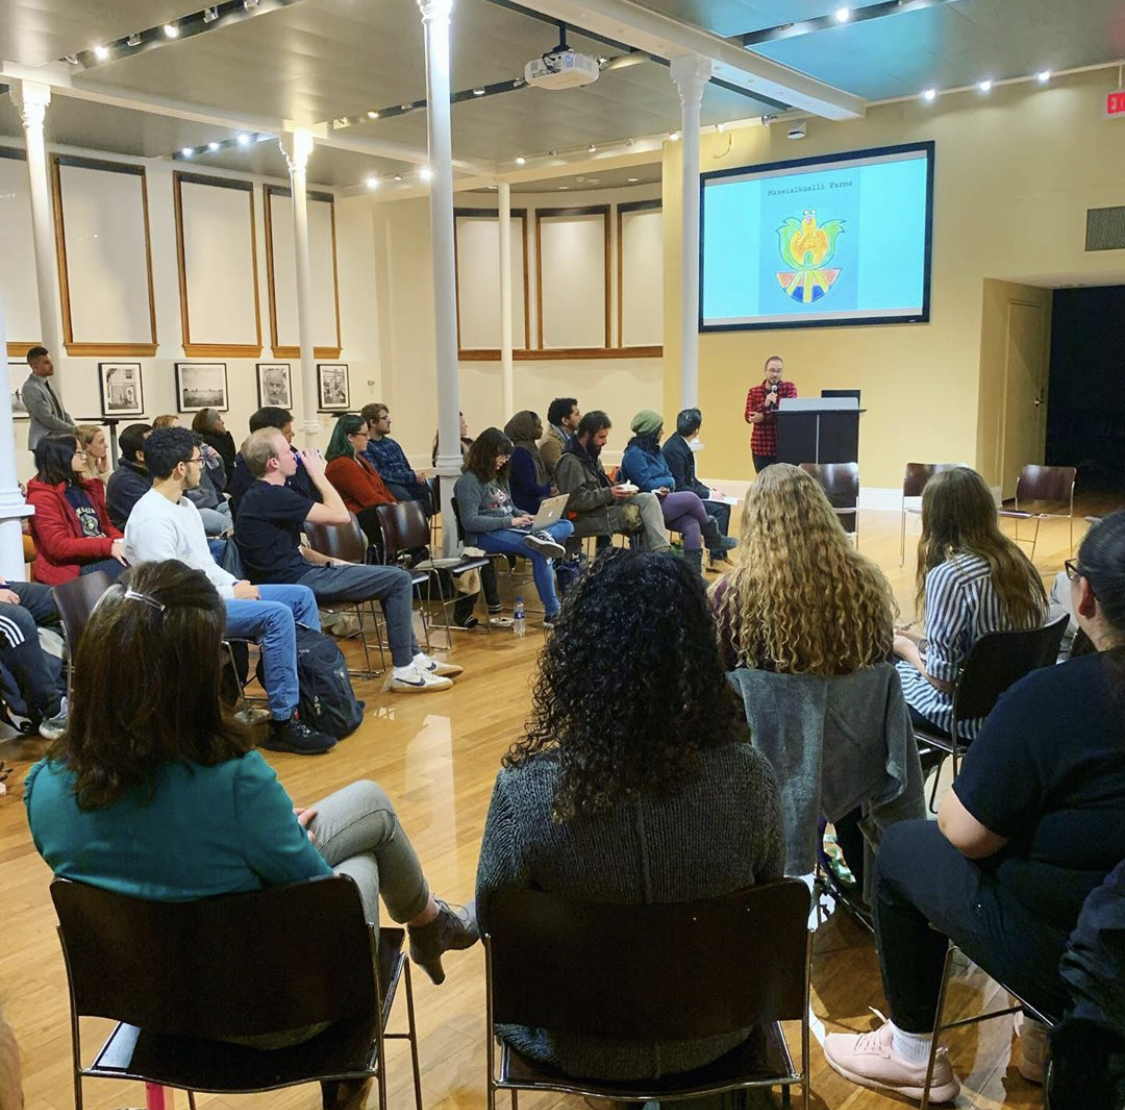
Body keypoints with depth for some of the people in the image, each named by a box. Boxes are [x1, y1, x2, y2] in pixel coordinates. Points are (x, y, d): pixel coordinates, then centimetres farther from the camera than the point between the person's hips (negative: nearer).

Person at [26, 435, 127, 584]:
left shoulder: (86, 488, 19)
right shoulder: (42, 497, -5)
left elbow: (106, 525, 20)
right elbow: (59, 546, -15)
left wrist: (122, 542, -4)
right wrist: (109, 546, -23)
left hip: (101, 558, 8)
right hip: (70, 569, -7)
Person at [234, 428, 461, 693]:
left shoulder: (257, 497, 14)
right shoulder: (274, 497, -19)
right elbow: (341, 515, -19)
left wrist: (331, 562, 9)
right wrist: (318, 474, -7)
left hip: (293, 574, 11)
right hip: (296, 582, -11)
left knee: (393, 577, 18)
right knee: (398, 579, -7)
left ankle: (415, 658, 21)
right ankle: (404, 672, -1)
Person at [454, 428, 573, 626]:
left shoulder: (499, 476, 19)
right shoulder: (469, 481, -7)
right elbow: (470, 522, -16)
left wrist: (524, 516, 4)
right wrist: (509, 521, -17)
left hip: (511, 528, 9)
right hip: (488, 535, -9)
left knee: (566, 525, -7)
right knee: (539, 553, -32)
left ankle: (543, 537, -40)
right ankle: (552, 613, -30)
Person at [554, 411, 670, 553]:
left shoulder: (591, 456, 18)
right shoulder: (570, 461, -14)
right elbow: (575, 501, -21)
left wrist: (619, 489, 2)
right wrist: (608, 494, -20)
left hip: (604, 508, 9)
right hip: (586, 519, -9)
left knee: (648, 498, -8)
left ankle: (660, 551, -13)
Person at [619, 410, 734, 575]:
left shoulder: (653, 450, 18)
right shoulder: (634, 453, -11)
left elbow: (668, 476, 17)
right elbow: (646, 484, -16)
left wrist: (667, 486, -5)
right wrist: (666, 484, -2)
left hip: (662, 502, 8)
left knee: (692, 524, -19)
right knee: (691, 498, -21)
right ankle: (712, 537, 2)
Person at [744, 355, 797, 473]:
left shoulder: (789, 388, 5)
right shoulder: (754, 392, 9)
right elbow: (749, 417, -2)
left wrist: (764, 416, -15)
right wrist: (765, 405, -19)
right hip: (761, 447, 2)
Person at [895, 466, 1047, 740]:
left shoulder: (948, 576, -24)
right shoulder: (1017, 562, -2)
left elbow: (942, 678, -23)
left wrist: (906, 647, -4)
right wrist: (921, 644, 11)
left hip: (972, 716, -7)